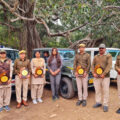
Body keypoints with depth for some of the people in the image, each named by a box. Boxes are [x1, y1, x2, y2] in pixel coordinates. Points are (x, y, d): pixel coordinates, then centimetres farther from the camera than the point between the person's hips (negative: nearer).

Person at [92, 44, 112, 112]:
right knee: (97, 90, 11)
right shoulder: (96, 56, 13)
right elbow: (93, 65, 10)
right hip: (96, 77, 4)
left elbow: (109, 65, -11)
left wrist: (104, 74, -18)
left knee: (106, 91, 0)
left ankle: (105, 105, 10)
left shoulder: (108, 56, 0)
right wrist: (93, 73, -6)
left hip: (105, 77, -4)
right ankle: (98, 103, 24)